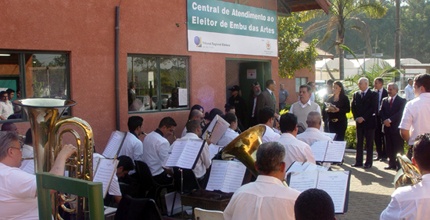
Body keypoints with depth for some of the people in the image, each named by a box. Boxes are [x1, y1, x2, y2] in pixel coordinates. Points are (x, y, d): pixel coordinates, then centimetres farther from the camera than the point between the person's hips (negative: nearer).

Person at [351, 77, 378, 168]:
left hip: (369, 122, -4)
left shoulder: (373, 94, -3)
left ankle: (368, 162, 6)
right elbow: (353, 107, 10)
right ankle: (358, 161, 12)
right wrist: (356, 118, -4)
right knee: (359, 142, 7)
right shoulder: (356, 94, 11)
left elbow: (373, 108, -11)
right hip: (359, 122, 4)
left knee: (369, 143, 1)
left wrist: (363, 118, -15)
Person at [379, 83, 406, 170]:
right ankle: (392, 164, 17)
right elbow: (381, 112, 7)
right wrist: (385, 121, -10)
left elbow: (400, 113, -12)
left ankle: (399, 165, 3)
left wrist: (390, 120, -18)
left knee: (398, 148, -3)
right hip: (387, 127, 5)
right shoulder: (385, 100, 14)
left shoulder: (402, 101, -2)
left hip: (397, 127, -5)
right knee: (389, 148, 9)